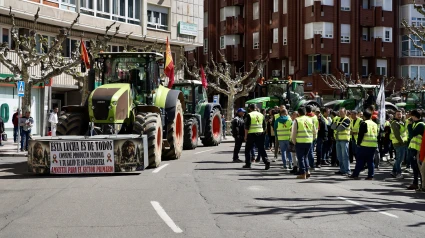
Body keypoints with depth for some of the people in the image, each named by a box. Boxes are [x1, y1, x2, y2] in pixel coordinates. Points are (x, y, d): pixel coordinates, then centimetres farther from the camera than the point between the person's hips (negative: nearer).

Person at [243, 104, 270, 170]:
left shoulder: (249, 115, -6)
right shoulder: (261, 115, 10)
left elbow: (247, 127, -9)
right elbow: (264, 126, 12)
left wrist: (245, 136, -4)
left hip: (251, 134, -4)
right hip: (260, 134, 4)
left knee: (247, 149, 9)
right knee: (261, 149, 6)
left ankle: (248, 164, 12)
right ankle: (266, 162, -9)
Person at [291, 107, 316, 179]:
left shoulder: (296, 120, -5)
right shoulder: (310, 120, 9)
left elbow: (294, 133, -7)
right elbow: (314, 132, 12)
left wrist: (294, 141, 5)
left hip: (300, 142, -4)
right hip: (309, 142, 4)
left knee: (301, 158, 3)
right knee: (305, 157, 20)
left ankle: (303, 174, 2)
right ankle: (307, 171, 10)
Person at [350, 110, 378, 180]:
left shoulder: (364, 123, -7)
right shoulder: (375, 124, 15)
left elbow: (360, 134, -11)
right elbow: (377, 135, 19)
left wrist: (358, 143, -5)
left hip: (364, 145, -6)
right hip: (373, 145, 6)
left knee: (360, 160, 1)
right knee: (370, 161, 10)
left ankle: (355, 175, 2)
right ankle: (371, 176, 6)